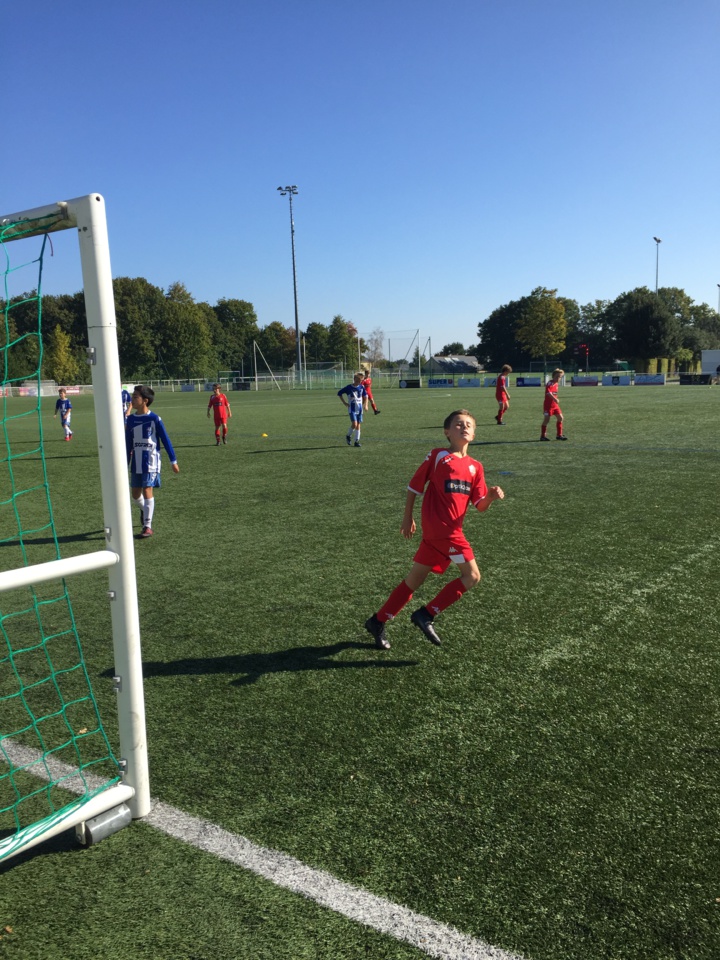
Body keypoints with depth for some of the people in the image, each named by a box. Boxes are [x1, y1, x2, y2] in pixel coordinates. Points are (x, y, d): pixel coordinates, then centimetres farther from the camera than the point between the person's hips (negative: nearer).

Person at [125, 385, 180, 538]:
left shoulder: (154, 419, -10)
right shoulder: (131, 419, 5)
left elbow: (166, 440, -5)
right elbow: (128, 444, 12)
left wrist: (173, 461, -3)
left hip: (151, 462, -5)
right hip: (136, 463, 5)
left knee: (147, 491, -9)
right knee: (135, 495, 9)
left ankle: (147, 526, 0)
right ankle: (144, 510, 42)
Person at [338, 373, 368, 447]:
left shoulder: (361, 387, 2)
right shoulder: (349, 387, -8)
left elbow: (365, 396, 17)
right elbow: (339, 393, 1)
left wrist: (365, 405, 6)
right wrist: (344, 402, -4)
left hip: (359, 409, 4)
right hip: (352, 409, -4)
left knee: (358, 425, 5)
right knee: (354, 424, -15)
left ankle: (357, 441, 12)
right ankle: (348, 436, 10)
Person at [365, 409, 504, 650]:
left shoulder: (476, 467, 13)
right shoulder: (437, 456, -3)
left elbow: (480, 506, 9)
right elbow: (414, 486, 2)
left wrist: (491, 496, -12)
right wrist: (407, 518, 2)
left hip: (451, 529, 6)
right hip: (439, 527, -6)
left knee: (414, 580, 11)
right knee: (471, 575, -8)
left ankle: (377, 621, 22)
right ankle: (426, 614, -1)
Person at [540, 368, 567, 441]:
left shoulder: (556, 384, 11)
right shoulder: (549, 383, -16)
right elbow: (548, 392, -33)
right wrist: (555, 399, -44)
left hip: (555, 404, 8)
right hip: (548, 404, -8)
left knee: (560, 418, 6)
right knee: (546, 419, -3)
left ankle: (559, 435, 15)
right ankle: (543, 436, 7)